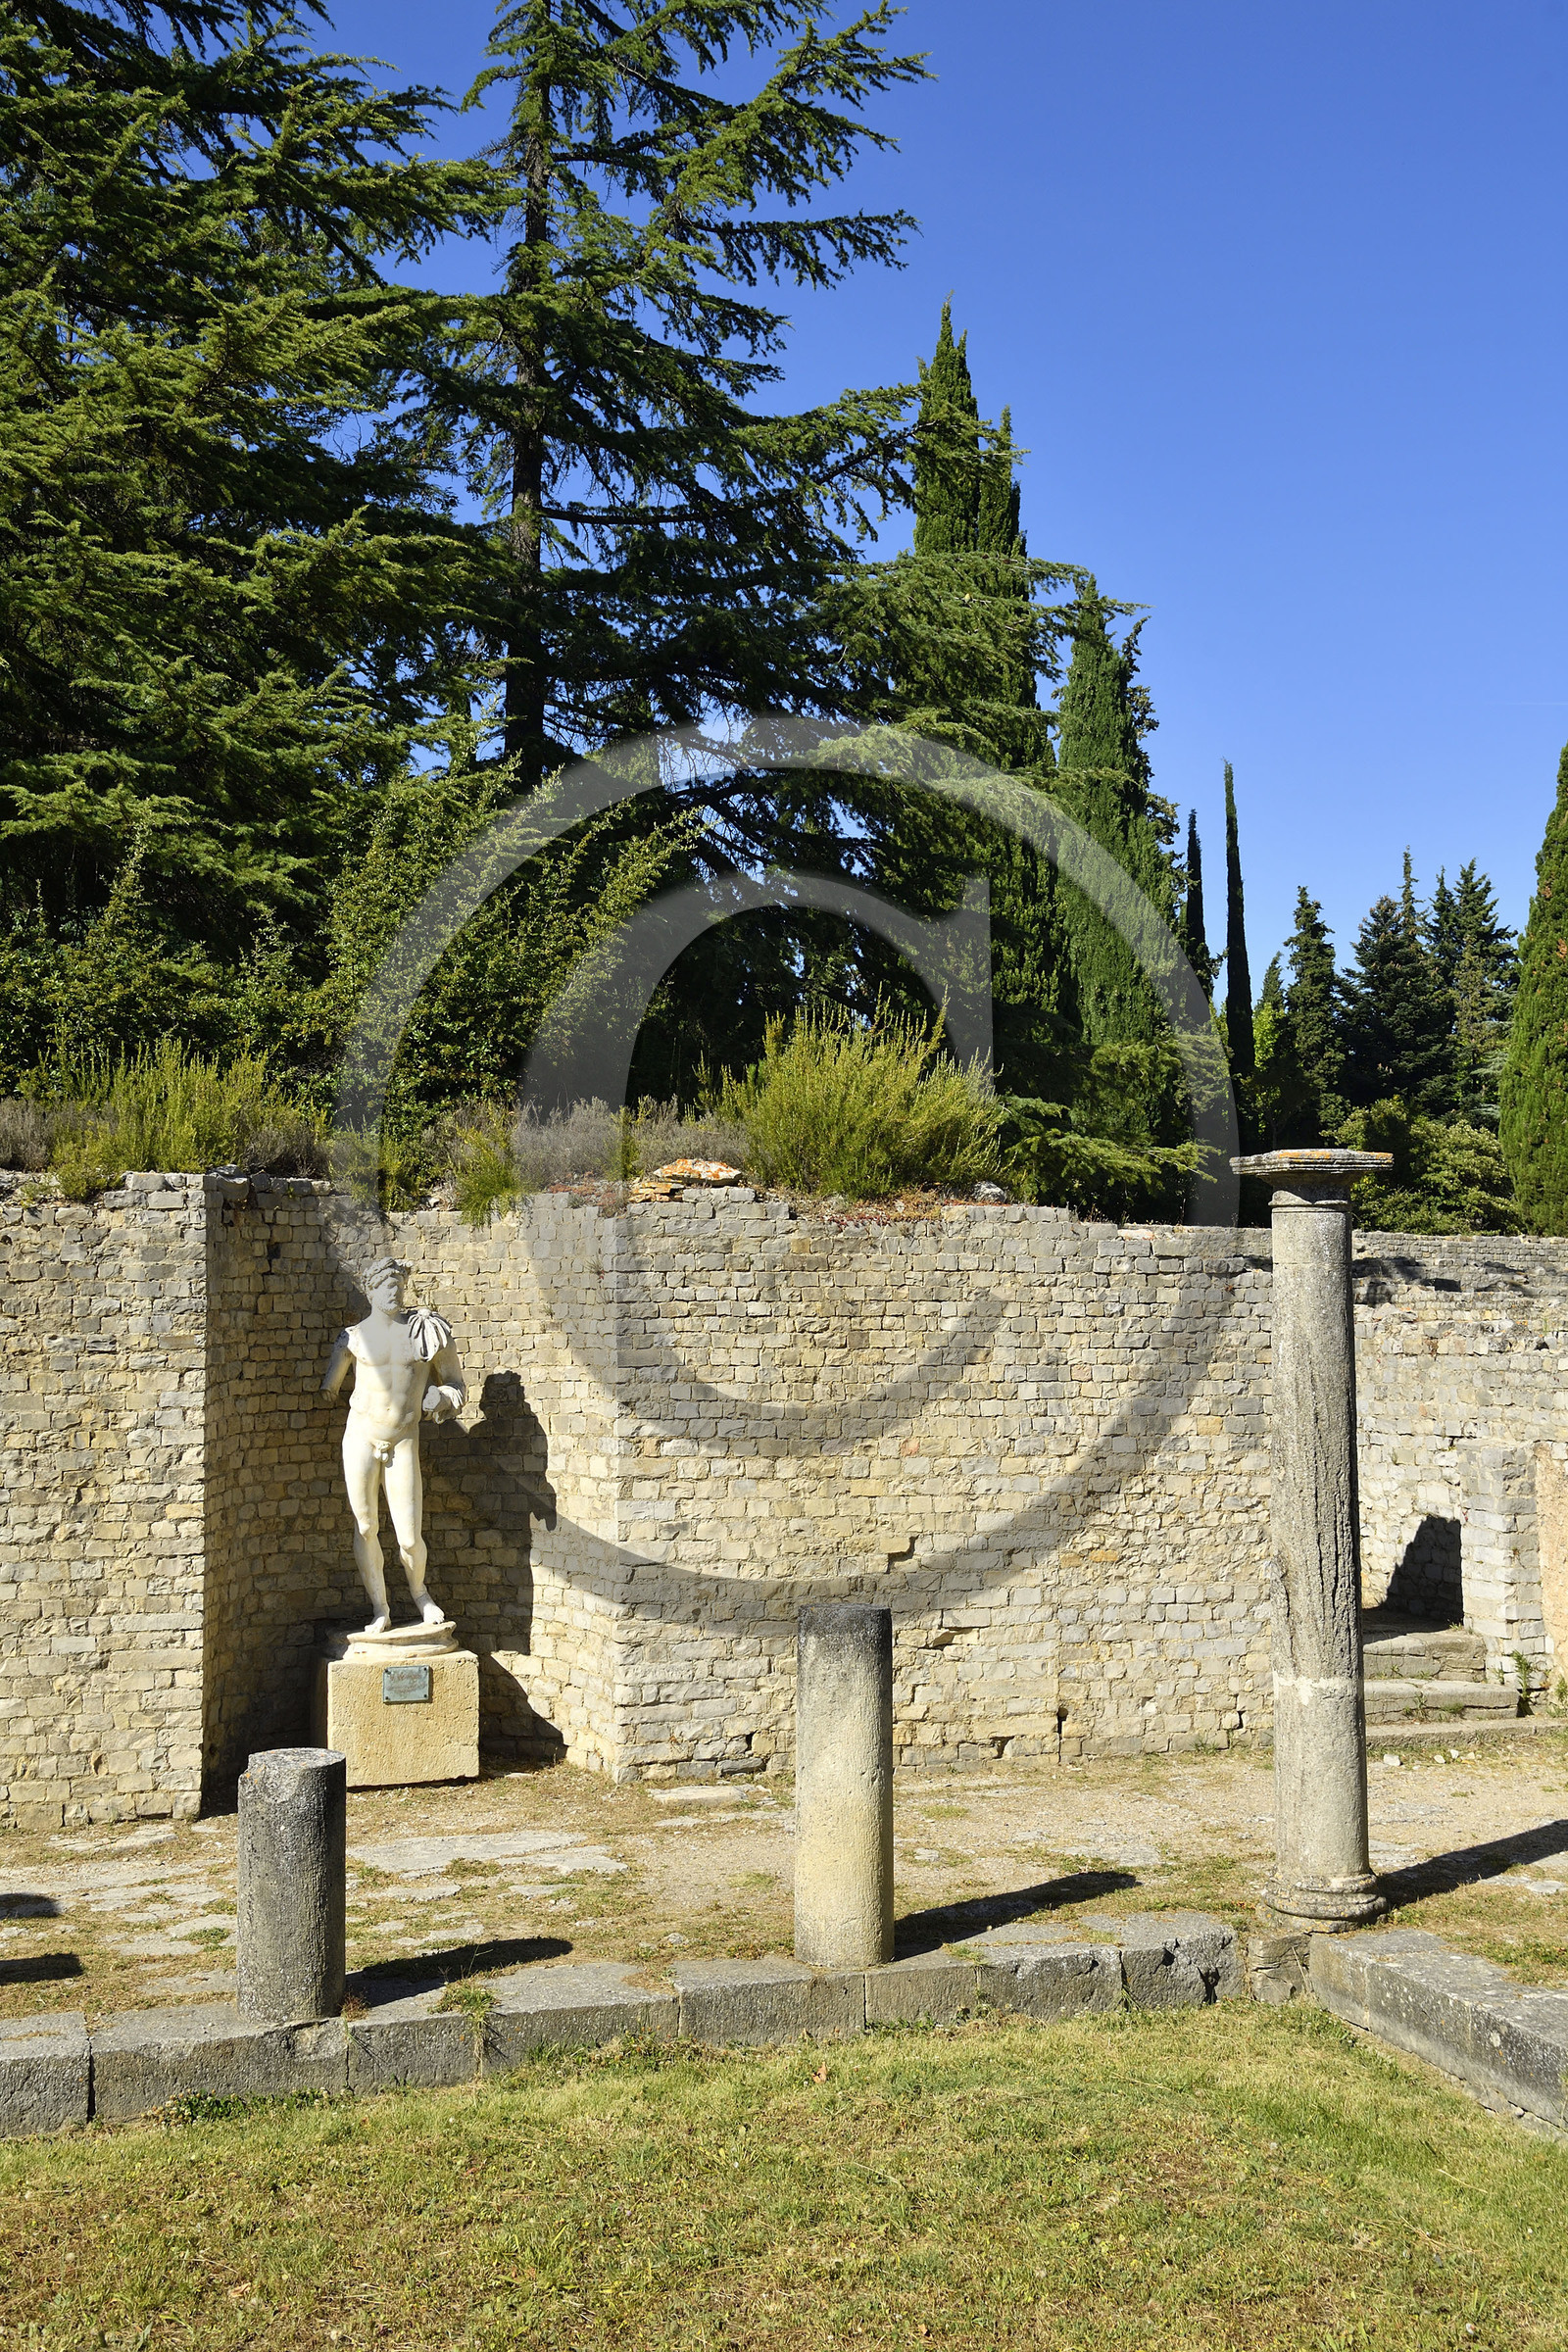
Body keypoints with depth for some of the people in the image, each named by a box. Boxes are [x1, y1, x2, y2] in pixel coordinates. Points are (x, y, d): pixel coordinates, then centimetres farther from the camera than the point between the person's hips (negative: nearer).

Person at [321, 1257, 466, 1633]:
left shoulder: (426, 1332, 2)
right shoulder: (354, 1338, 2)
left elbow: (456, 1385, 9)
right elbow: (327, 1387, 13)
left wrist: (441, 1394, -8)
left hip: (403, 1442, 0)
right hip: (361, 1436, 0)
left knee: (410, 1538, -3)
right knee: (365, 1528, 3)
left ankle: (419, 1592, 27)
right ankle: (380, 1610, 18)